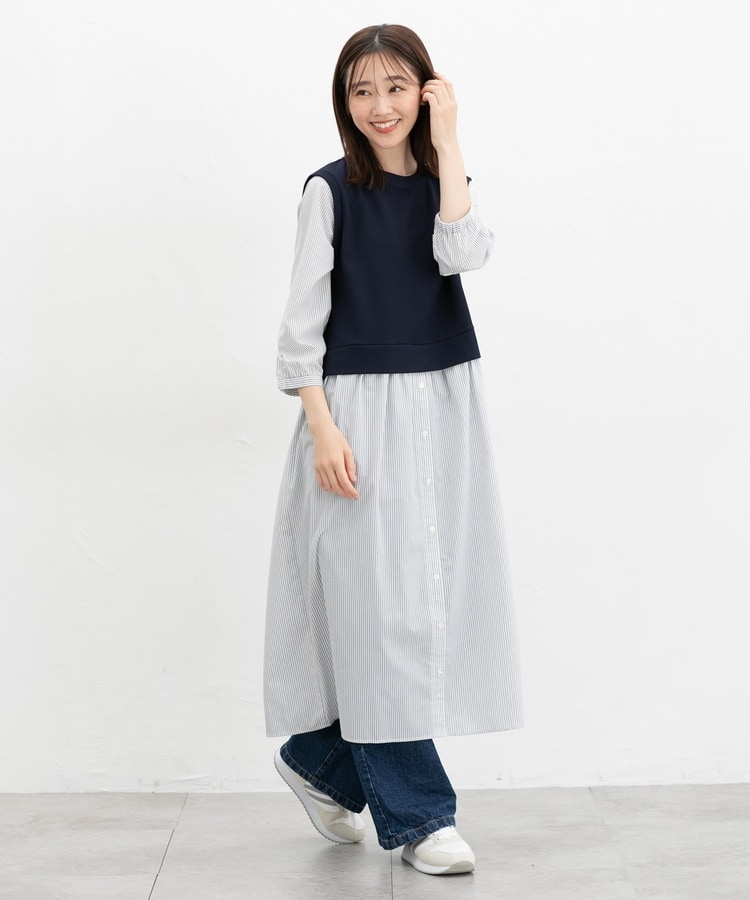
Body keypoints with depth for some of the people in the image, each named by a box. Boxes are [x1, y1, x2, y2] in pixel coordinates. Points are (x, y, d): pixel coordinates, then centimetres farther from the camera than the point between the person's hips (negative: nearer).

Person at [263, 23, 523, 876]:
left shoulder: (444, 185, 10)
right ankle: (415, 815, 5)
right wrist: (322, 428, -14)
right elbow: (302, 319, -5)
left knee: (430, 593, 7)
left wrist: (447, 141, -8)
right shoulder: (330, 191, -2)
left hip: (445, 406, 5)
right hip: (360, 408, -5)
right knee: (381, 602, -5)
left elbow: (460, 254, -13)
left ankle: (321, 761, 27)